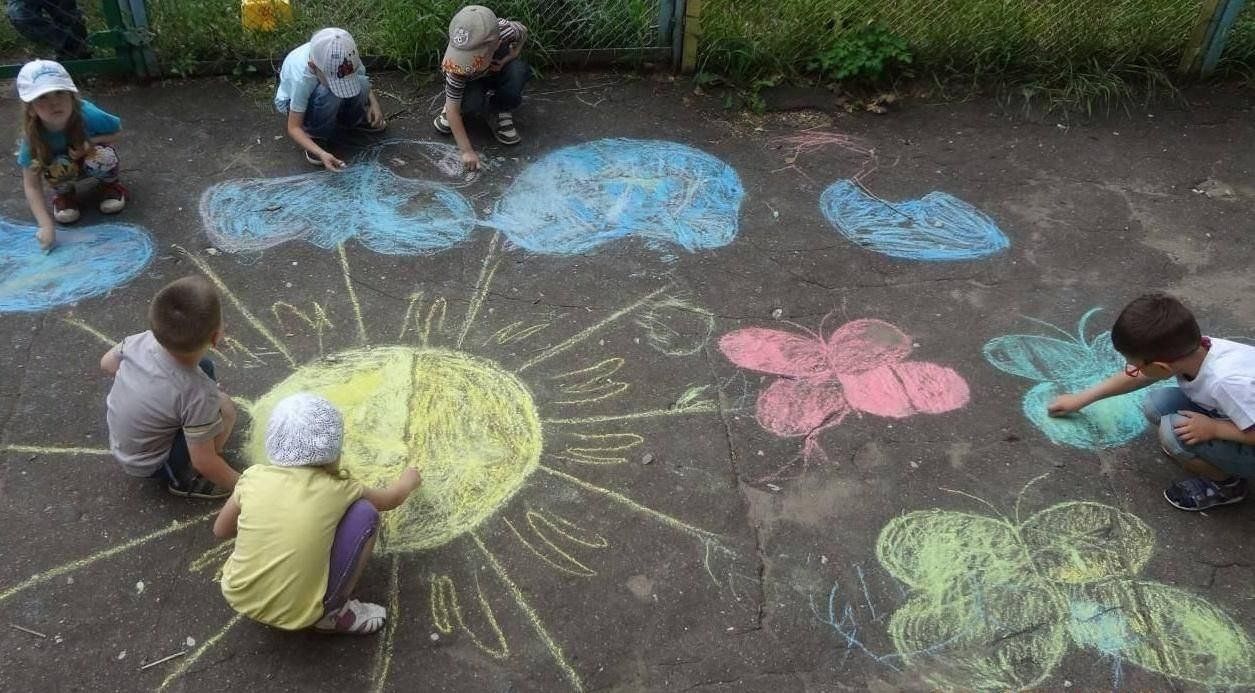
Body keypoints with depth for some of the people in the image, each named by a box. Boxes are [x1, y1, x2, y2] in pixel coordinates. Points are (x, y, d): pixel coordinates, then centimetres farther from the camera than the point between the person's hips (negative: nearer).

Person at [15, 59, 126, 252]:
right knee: (57, 168, -34)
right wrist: (46, 226, -36)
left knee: (102, 158, -34)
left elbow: (117, 131, -10)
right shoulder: (33, 135, -30)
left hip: (91, 158, 0)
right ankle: (64, 194, 2)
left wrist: (90, 143, -30)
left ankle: (109, 184, 1)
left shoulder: (87, 115, -33)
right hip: (66, 170, 0)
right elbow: (32, 186, -25)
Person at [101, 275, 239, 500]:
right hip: (148, 466, -6)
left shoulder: (144, 339, -22)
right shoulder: (199, 395, -37)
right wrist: (238, 483, -9)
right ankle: (184, 479, -1)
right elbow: (203, 461, -25)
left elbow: (107, 363, 0)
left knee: (204, 367, 5)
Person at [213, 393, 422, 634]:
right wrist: (410, 479, 34)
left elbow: (220, 530, 13)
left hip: (238, 598, 4)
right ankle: (334, 613, 7)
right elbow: (391, 499, 12)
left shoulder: (254, 477, -4)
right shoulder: (336, 489, -8)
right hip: (297, 615, -4)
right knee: (365, 513, 1)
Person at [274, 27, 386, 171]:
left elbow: (364, 82, -6)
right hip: (295, 101, -5)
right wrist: (322, 154, -49)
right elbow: (294, 128, -35)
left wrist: (374, 102, -25)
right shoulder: (301, 78, -40)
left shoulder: (348, 58, -30)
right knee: (328, 94, -37)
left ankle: (354, 119, 5)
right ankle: (316, 137, -12)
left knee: (362, 83, -25)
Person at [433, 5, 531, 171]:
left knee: (519, 71, -34)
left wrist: (509, 58, -24)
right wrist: (467, 151, -32)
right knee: (473, 102, -38)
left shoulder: (507, 31, -35)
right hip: (471, 83, -2)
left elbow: (523, 32, -8)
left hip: (499, 69, 2)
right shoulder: (458, 65, -39)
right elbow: (452, 109, -30)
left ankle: (498, 111, -5)